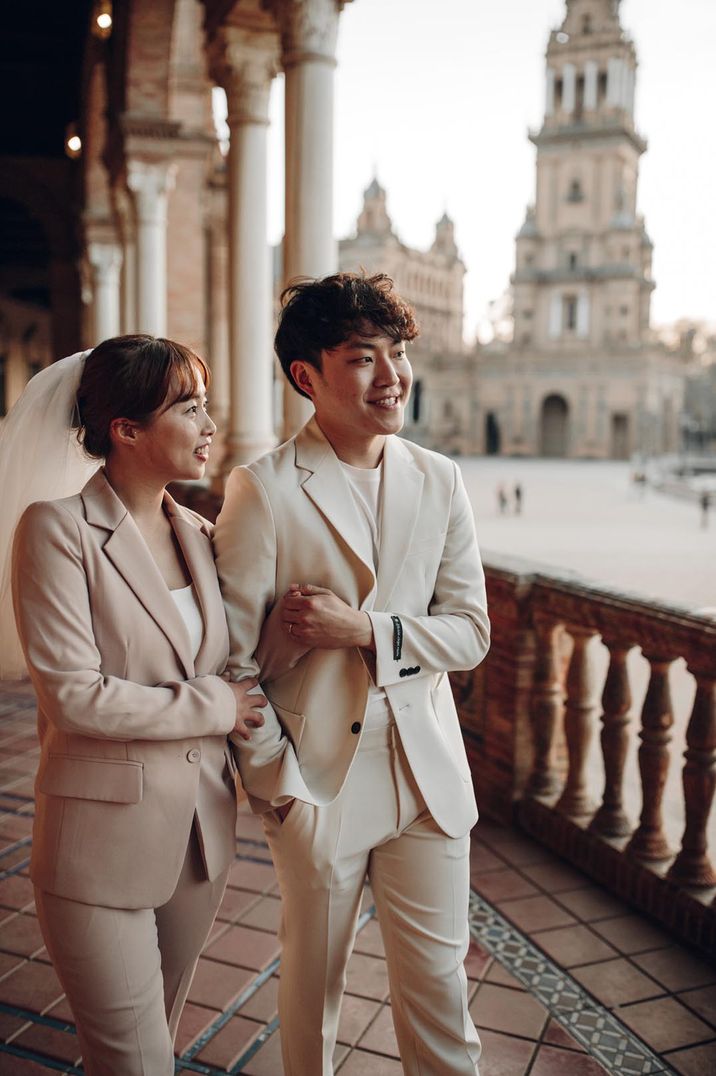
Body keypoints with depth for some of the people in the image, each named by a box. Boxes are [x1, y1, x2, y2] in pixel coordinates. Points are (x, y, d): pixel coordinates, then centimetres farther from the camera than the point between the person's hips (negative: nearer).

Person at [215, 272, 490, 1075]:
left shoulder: (440, 480, 2)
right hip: (320, 777, -3)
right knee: (312, 978, 17)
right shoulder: (263, 489, -11)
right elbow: (233, 657, -9)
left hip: (427, 772, 3)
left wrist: (366, 630, -15)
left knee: (438, 980, 15)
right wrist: (276, 786, -9)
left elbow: (470, 631, 0)